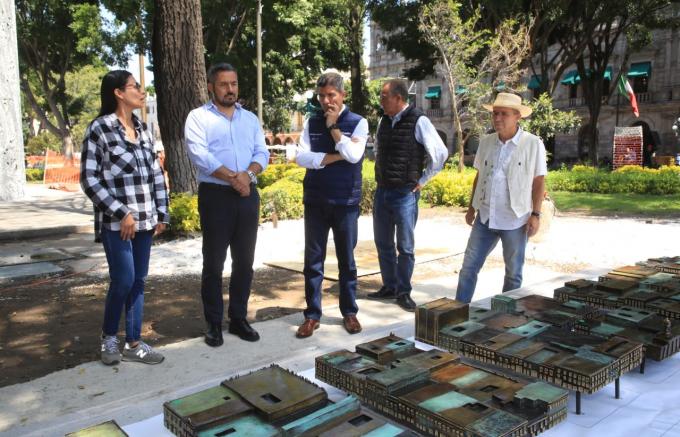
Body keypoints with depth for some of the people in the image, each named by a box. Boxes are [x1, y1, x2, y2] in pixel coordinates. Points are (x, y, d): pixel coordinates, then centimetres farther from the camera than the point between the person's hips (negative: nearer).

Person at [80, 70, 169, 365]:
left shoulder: (142, 128, 11)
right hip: (117, 221, -6)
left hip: (144, 219, 6)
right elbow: (89, 179, -10)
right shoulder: (99, 128, -7)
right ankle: (109, 336, 21)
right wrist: (121, 213, -14)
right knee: (123, 281, -5)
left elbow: (156, 172, 14)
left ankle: (133, 343, 19)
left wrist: (161, 213, 9)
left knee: (139, 281, 8)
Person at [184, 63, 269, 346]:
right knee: (214, 263, 3)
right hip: (215, 195, -4)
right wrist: (233, 177, -16)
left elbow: (262, 153, 6)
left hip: (248, 195, 4)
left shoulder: (250, 118, 15)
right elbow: (200, 155, -13)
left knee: (244, 261, 9)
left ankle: (238, 318, 22)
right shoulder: (198, 117, 1)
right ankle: (213, 323, 14)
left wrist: (248, 174, -14)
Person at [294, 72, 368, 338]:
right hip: (315, 201, 2)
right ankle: (312, 314, 15)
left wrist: (333, 127, -10)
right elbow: (301, 157, -6)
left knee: (346, 259, 9)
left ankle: (349, 312, 22)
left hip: (346, 202, -2)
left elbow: (353, 155, -17)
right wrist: (333, 157, -13)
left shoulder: (358, 123, -1)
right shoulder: (311, 123, 5)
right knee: (313, 260, 6)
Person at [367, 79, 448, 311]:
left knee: (405, 247, 3)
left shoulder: (418, 122, -12)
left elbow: (440, 153, -10)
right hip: (382, 191, 6)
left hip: (405, 194, -6)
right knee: (383, 243, 13)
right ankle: (389, 287, 28)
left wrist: (422, 180, -4)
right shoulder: (383, 122, 7)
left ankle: (403, 292, 17)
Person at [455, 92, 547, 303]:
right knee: (469, 266, 6)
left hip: (515, 220, -4)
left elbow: (539, 181, -6)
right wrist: (472, 207, 13)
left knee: (513, 273, 10)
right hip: (485, 217, 4)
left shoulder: (533, 144, -8)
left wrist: (535, 214, -11)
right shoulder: (485, 142, 5)